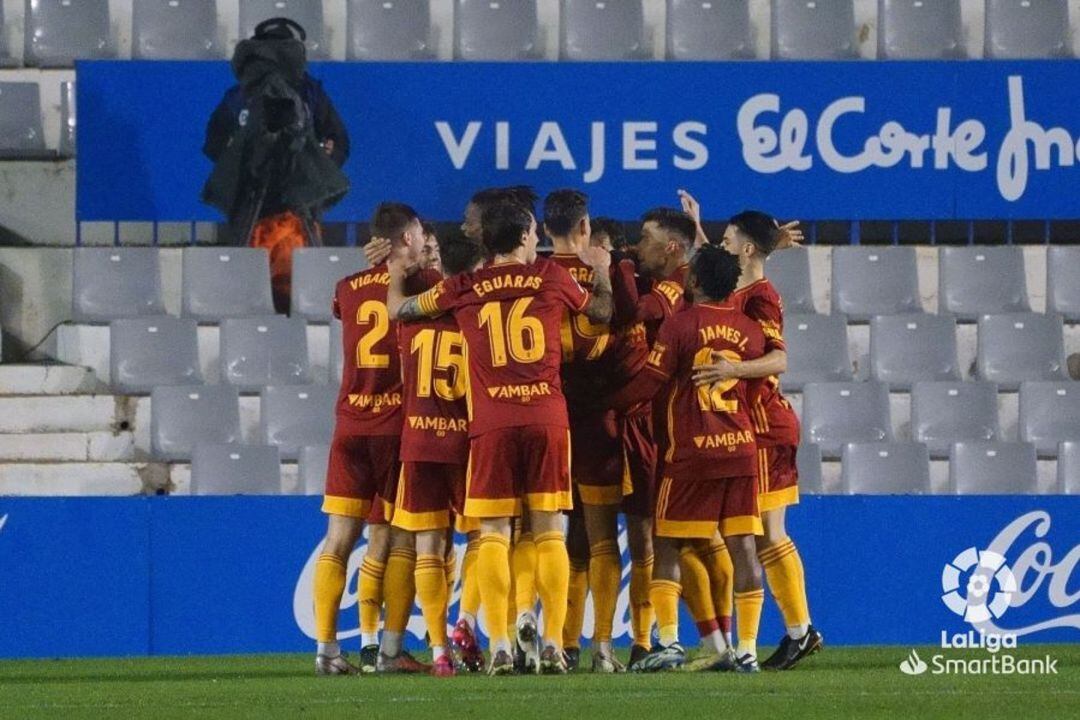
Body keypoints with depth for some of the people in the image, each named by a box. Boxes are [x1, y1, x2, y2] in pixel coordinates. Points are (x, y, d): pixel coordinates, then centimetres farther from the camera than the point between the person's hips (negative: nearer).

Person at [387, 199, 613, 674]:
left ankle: (500, 647, -5)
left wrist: (396, 277, 41)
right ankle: (553, 645, -1)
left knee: (494, 534, 2)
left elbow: (399, 310, 20)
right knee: (549, 532, 4)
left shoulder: (463, 289, 6)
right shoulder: (552, 278, 6)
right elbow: (603, 312, 24)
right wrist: (601, 272, 43)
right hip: (547, 418, 0)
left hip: (491, 422, 0)